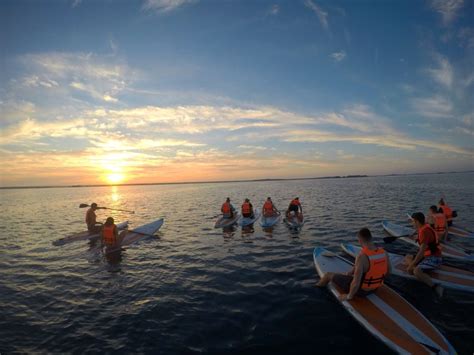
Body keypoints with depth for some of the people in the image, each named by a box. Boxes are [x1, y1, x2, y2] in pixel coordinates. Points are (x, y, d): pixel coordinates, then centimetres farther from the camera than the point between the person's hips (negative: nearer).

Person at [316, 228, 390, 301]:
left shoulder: (362, 257, -35)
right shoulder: (384, 252, -15)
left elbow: (356, 283, -32)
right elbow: (389, 271, 4)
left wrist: (349, 296, -14)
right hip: (375, 288, 6)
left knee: (329, 274, 14)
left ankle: (317, 286, 45)